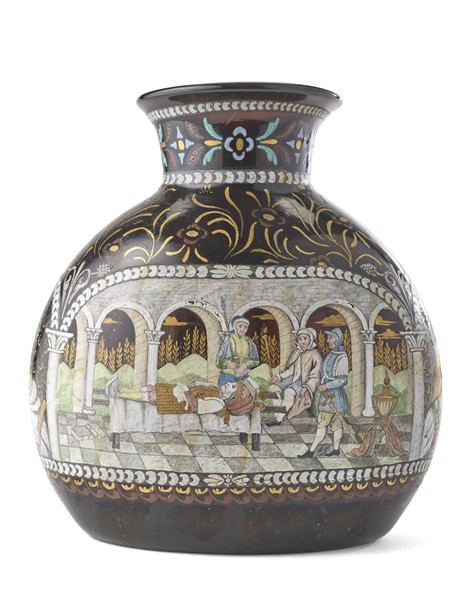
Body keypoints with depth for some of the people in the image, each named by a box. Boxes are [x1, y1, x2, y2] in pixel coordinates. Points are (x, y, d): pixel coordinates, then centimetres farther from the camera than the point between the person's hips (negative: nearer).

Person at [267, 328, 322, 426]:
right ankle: (278, 416, -21)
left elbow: (315, 377, -11)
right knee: (273, 387, -17)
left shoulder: (315, 355, -8)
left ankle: (279, 419, -31)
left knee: (289, 391, -36)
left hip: (305, 382, -7)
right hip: (293, 379, 7)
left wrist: (306, 387, -26)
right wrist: (279, 377, 6)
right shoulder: (297, 352, 12)